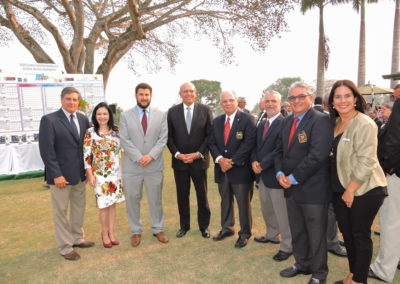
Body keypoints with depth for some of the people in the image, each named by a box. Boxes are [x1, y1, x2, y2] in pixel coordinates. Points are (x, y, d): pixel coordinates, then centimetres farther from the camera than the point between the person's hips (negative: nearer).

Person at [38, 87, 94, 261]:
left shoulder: (83, 119, 6)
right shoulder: (49, 120, -9)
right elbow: (46, 150, -14)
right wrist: (56, 175, -17)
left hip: (80, 174, 6)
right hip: (61, 176, -6)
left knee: (79, 207, 18)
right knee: (61, 212, 6)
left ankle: (77, 238, 36)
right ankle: (65, 247, 22)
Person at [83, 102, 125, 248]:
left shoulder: (116, 131, 3)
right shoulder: (90, 132, -5)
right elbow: (86, 155, -6)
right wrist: (90, 175, -9)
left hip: (116, 172, 3)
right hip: (100, 174, -3)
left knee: (113, 202, 11)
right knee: (104, 204, 4)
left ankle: (111, 232, 26)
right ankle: (105, 233, 24)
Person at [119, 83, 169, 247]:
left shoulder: (161, 115, 6)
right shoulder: (125, 115, 3)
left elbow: (163, 138, -1)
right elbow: (124, 140, -4)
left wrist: (151, 155, -14)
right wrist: (138, 158, -14)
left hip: (154, 165, 1)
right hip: (132, 166, 0)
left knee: (156, 199, 11)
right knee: (132, 200, 8)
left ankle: (158, 229, 28)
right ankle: (136, 232, 26)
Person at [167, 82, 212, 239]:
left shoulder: (205, 110, 0)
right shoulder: (172, 112, 3)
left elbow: (210, 135, -2)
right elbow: (169, 137, 3)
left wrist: (198, 154, -11)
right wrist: (177, 154, -10)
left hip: (199, 160, -1)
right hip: (179, 160, 1)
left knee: (202, 195, 9)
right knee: (182, 196, 11)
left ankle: (204, 226, 27)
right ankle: (184, 225, 29)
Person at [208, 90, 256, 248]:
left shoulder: (247, 119, -6)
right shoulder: (217, 121, 11)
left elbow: (249, 143, -14)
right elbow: (212, 143, 8)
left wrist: (232, 161, -16)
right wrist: (220, 159, -10)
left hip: (240, 169, -5)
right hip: (222, 170, 5)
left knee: (243, 203, 5)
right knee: (225, 201, 17)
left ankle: (244, 234, 22)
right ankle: (226, 228, 34)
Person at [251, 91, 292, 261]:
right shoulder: (261, 125, 13)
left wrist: (262, 165, -19)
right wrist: (254, 161, -6)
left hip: (275, 175, -8)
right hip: (261, 175, 8)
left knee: (282, 213, 2)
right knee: (266, 209, 23)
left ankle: (287, 246, 18)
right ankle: (271, 235, 43)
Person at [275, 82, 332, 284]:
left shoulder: (320, 120, -14)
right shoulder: (287, 121, 11)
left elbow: (317, 155, -23)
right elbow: (280, 150, 13)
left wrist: (293, 178, -18)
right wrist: (280, 173, -4)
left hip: (313, 189, -7)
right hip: (291, 188, 7)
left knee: (316, 234, 10)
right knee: (297, 231, 21)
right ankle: (302, 264, 42)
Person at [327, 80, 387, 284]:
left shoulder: (365, 124, -14)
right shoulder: (335, 123, 9)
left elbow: (366, 162, -18)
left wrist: (350, 190, -16)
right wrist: (342, 190, 11)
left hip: (364, 190, -7)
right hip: (340, 189, 7)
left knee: (361, 235, 5)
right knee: (346, 233, 15)